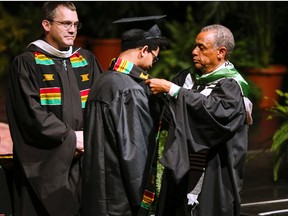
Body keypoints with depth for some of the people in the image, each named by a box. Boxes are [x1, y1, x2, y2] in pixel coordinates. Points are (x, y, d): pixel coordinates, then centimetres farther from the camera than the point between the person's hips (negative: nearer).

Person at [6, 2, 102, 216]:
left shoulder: (86, 60, 13)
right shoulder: (27, 63, -4)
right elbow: (31, 113, -12)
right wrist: (70, 138, -11)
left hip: (83, 161, 5)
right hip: (45, 163, -5)